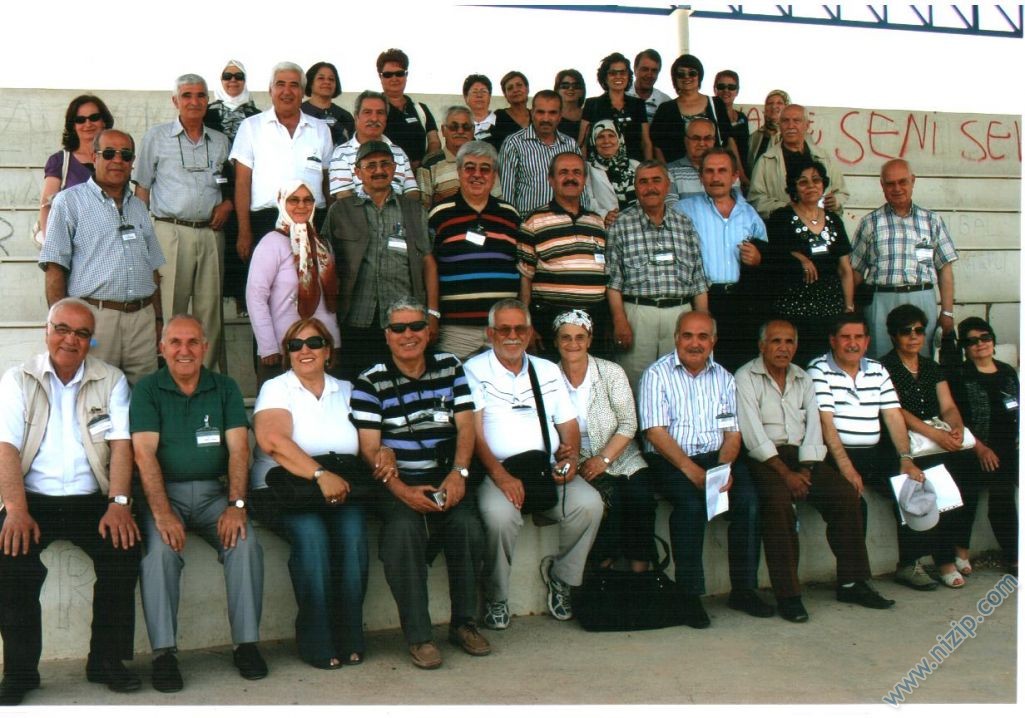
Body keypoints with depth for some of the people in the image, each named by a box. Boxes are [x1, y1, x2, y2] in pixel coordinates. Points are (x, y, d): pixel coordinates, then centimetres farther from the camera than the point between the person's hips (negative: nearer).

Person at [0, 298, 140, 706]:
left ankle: (107, 660, -8)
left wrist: (118, 503, -17)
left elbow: (121, 444, -1)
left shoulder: (111, 381, 9)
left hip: (91, 500, 1)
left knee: (124, 549, -25)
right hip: (34, 500, 0)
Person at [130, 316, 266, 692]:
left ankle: (247, 643, -13)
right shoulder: (147, 390, 1)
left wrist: (236, 505, -16)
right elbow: (144, 454, -10)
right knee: (160, 549, -30)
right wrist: (162, 513, -23)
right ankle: (164, 651, -20)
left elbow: (238, 448, -1)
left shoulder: (225, 388, 8)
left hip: (212, 492, 2)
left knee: (246, 542, -24)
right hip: (164, 491, -1)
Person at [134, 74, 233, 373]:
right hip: (170, 232, -3)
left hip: (210, 233, 3)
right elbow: (142, 188, 6)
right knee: (170, 309, -5)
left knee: (210, 310, 3)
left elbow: (232, 184, 24)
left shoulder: (220, 141, 16)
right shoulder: (156, 137, 7)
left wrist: (228, 203, 1)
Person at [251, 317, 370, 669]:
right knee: (312, 534, -31)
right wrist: (320, 475, -26)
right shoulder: (276, 389, 4)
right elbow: (273, 440, -16)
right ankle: (316, 640, -18)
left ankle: (349, 636, -14)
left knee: (353, 533, -27)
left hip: (339, 485, 3)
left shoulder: (346, 391, 18)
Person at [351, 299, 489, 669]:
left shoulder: (450, 368, 11)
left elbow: (465, 425, 5)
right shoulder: (370, 382, 1)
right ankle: (418, 636, -20)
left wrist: (458, 473, -13)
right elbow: (369, 449, -5)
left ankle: (464, 623, -5)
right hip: (398, 483, -2)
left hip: (446, 477, 2)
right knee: (403, 531, -31)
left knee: (468, 526, -25)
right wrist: (400, 490, -20)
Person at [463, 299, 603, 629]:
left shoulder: (548, 371, 20)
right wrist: (499, 475, -20)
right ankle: (496, 598, -9)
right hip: (497, 470, -4)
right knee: (499, 514, -35)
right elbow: (473, 430, -6)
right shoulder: (475, 371, 5)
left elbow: (568, 424, 19)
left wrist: (571, 457, -4)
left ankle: (561, 576, 3)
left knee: (589, 503, -24)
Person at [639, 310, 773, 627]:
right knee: (692, 503, -32)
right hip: (670, 462, -4)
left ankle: (744, 589, -12)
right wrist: (691, 471, -20)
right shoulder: (657, 375, 1)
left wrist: (724, 467, -11)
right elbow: (655, 432, -9)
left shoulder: (723, 378, 16)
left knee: (748, 498, -23)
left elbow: (732, 432, 10)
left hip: (717, 457, 4)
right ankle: (689, 595, -21)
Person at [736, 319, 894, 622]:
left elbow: (813, 425, 9)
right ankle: (787, 595, -27)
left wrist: (805, 470, -8)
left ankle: (851, 583, -5)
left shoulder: (803, 379, 18)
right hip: (763, 458, -5)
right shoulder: (745, 378, -1)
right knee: (779, 502, -33)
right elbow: (753, 434, -11)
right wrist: (786, 473, -19)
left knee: (847, 495, -15)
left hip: (800, 454, 6)